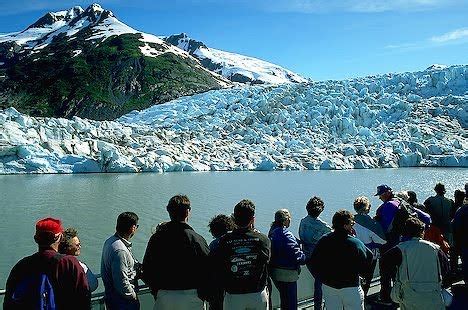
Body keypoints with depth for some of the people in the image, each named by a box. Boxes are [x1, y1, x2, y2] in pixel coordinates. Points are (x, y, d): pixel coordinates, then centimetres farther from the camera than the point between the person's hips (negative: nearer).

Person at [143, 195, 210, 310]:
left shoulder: (156, 238, -1)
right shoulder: (196, 239, -12)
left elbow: (146, 271, 5)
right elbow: (207, 271, -11)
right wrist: (203, 295, 5)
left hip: (163, 297, 3)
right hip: (191, 298, -3)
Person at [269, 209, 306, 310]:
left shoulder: (272, 232, 6)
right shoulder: (286, 234, -21)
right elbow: (297, 256, -23)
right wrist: (306, 258, -5)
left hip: (275, 272, 9)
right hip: (287, 274, -9)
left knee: (284, 300, 24)